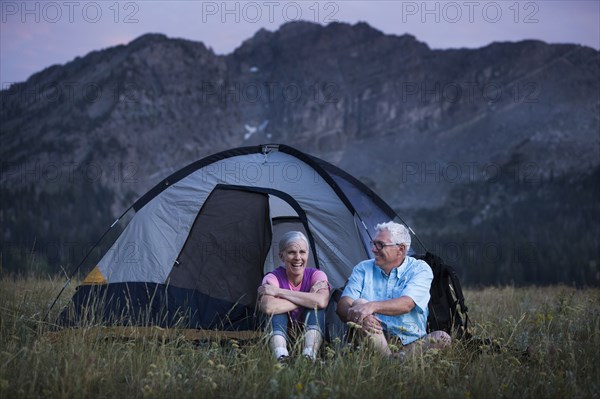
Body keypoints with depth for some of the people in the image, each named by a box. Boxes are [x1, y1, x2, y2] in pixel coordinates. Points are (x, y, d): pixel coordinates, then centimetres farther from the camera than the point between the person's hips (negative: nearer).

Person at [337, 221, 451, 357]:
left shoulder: (420, 269, 1)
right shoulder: (363, 269, 9)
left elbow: (406, 304, -18)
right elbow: (343, 304, -4)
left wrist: (372, 306, -35)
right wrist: (357, 314, -28)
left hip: (410, 343, -1)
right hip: (374, 340, 1)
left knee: (442, 339, -28)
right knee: (359, 303, -28)